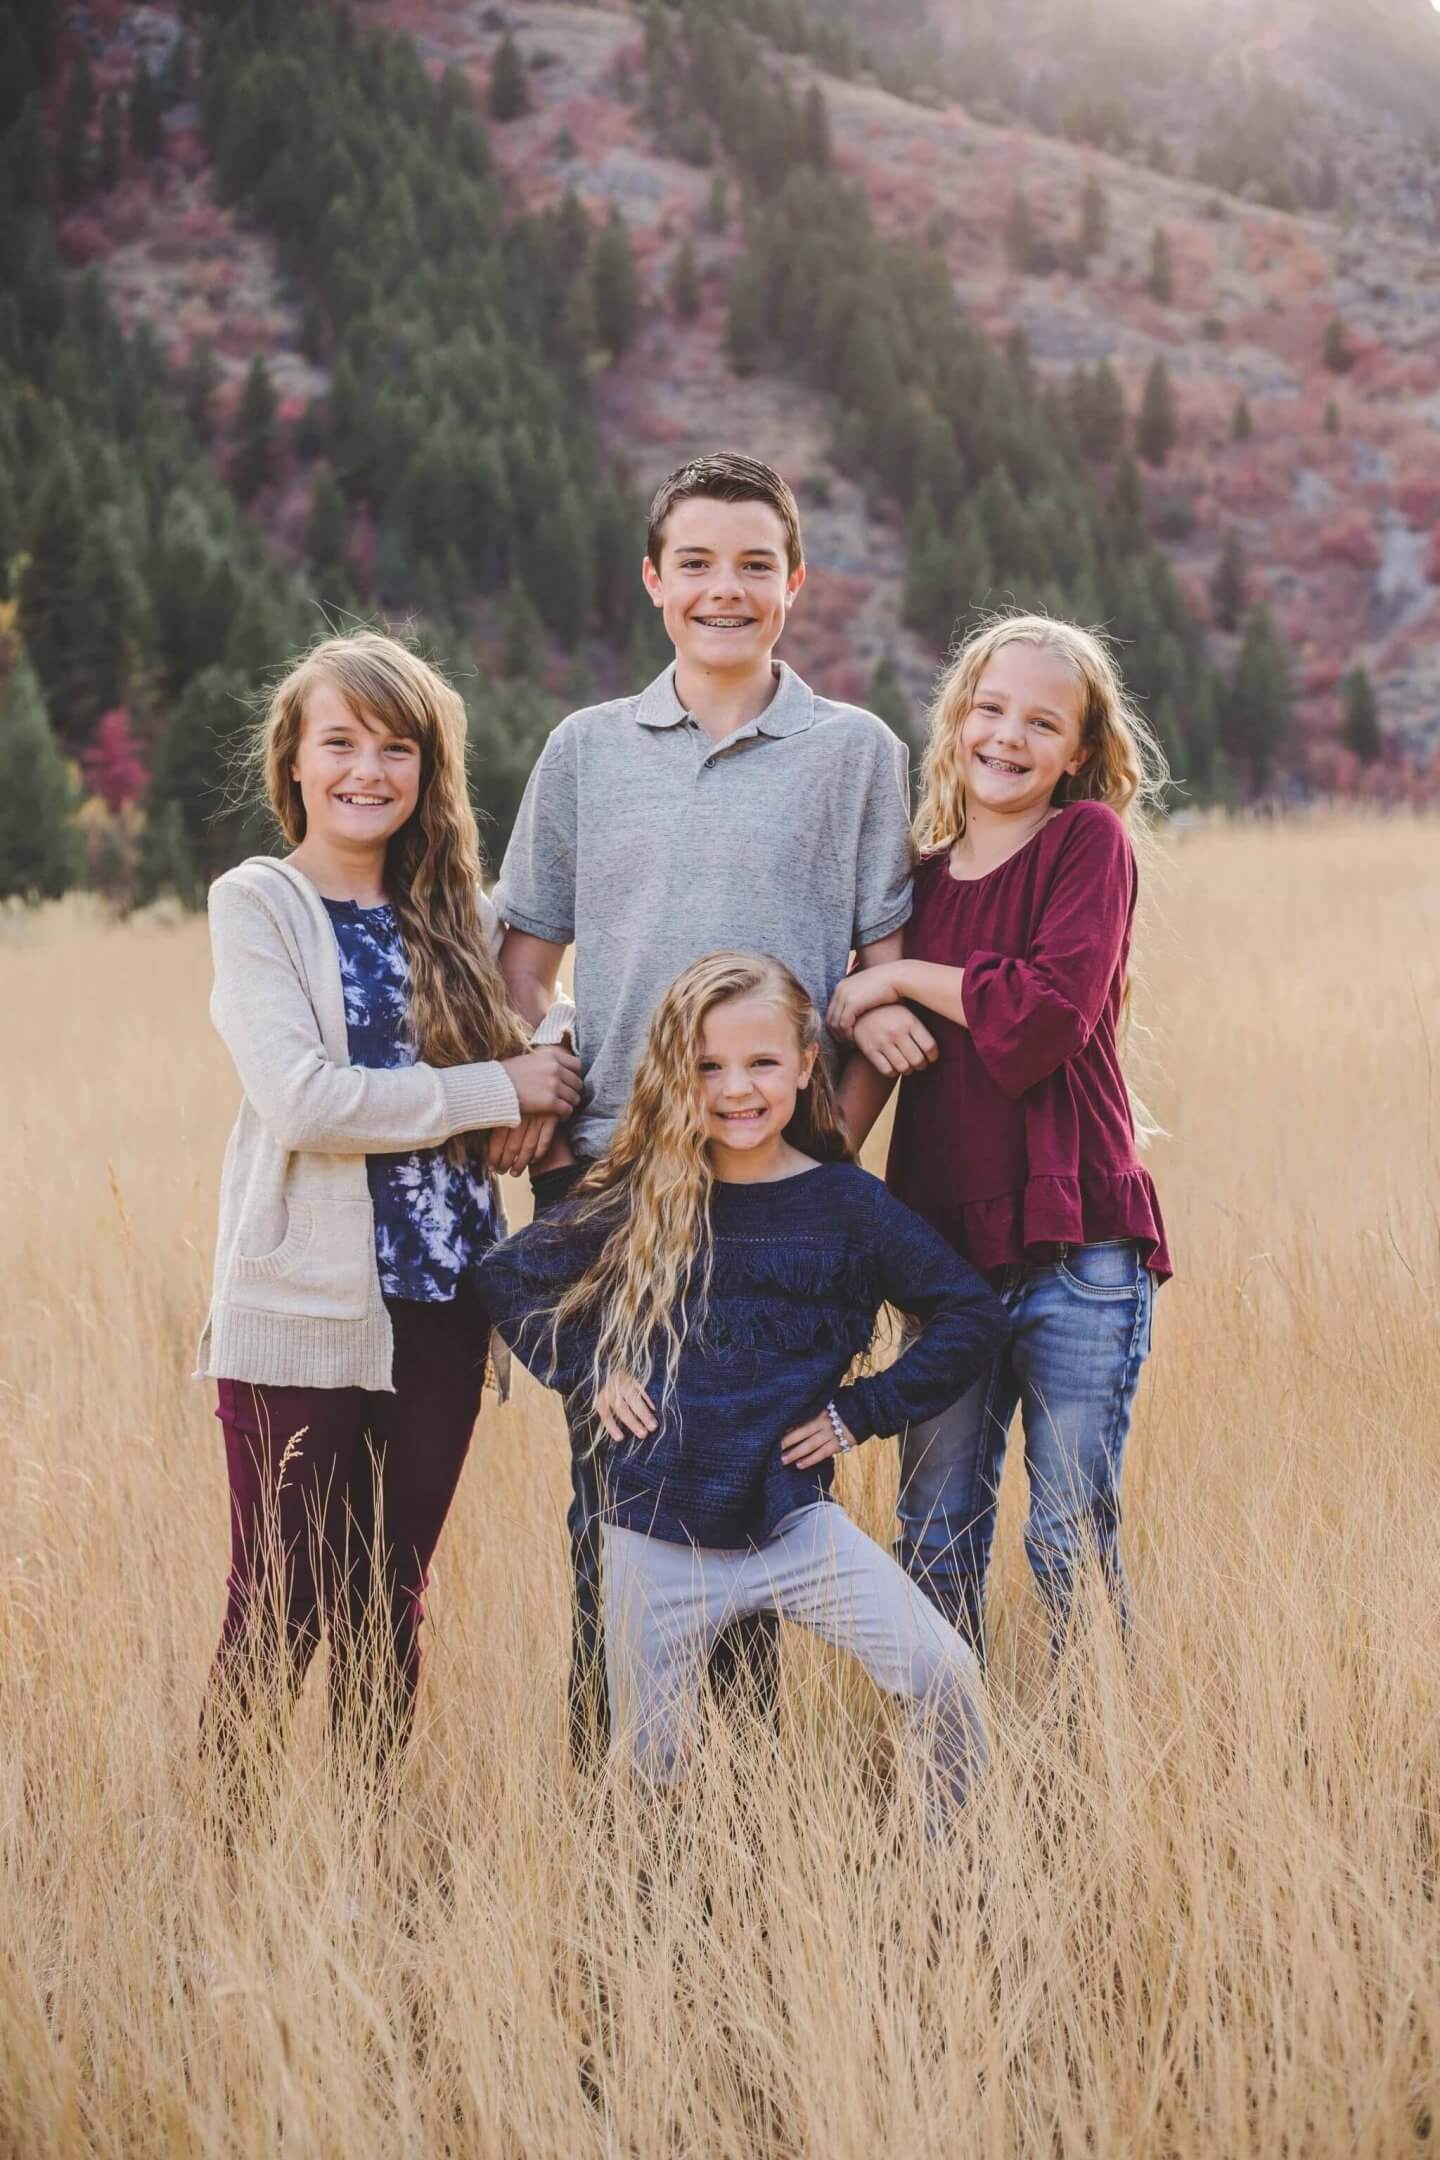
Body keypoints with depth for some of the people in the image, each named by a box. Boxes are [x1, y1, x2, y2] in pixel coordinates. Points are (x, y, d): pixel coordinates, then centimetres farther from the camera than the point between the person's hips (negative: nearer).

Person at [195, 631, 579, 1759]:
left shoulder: (454, 915, 12)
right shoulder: (256, 905, -4)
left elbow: (519, 1067, 16)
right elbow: (299, 1098, -16)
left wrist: (556, 1048, -7)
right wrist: (499, 1087, -14)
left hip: (438, 1301, 5)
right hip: (301, 1310, -5)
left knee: (390, 1604, 12)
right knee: (283, 1614, -1)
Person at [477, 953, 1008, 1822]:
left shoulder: (846, 1205, -2)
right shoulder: (638, 1204, 0)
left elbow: (974, 1315, 2)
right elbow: (505, 1277, 12)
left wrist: (863, 1410, -2)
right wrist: (589, 1375, 2)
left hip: (792, 1521, -1)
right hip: (656, 1540, 1)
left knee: (942, 1676, -17)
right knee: (655, 1776, 8)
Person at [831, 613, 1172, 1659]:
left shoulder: (1091, 839, -4)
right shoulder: (925, 873, 11)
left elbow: (1052, 1012, -18)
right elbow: (867, 1016, 12)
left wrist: (902, 978, -10)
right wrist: (870, 1018, -11)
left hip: (1077, 1249, -5)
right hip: (948, 1247, 5)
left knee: (1073, 1544, 2)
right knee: (935, 1540, 10)